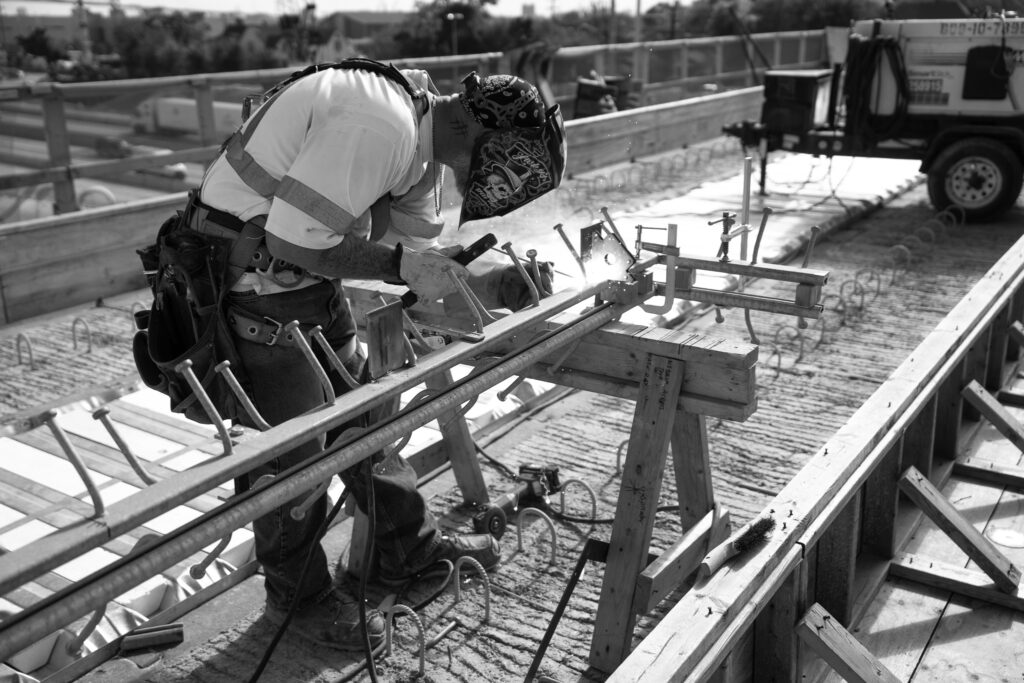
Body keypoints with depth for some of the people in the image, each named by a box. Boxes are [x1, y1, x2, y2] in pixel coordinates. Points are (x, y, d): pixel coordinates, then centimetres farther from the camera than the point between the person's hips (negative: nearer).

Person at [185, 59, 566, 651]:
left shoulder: (424, 137, 4)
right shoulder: (381, 126, -29)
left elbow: (419, 250, 7)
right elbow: (292, 238, -29)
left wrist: (489, 285, -7)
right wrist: (400, 263, -23)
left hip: (308, 271, 10)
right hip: (251, 280, -10)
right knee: (291, 447, 1)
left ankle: (412, 548, 34)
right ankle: (299, 595, 23)